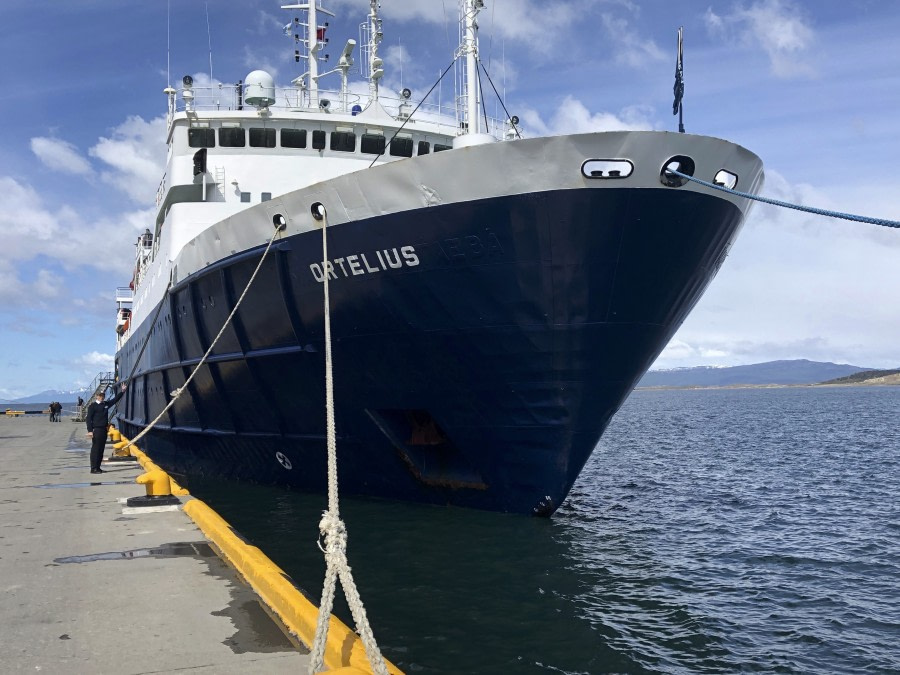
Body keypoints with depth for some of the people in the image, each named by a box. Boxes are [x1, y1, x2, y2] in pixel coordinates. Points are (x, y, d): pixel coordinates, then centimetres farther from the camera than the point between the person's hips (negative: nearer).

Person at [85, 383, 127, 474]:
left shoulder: (106, 404, 13)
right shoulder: (93, 405, -6)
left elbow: (115, 399, 25)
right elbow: (88, 418, -10)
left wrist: (122, 391, 20)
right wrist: (90, 431, -16)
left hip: (104, 429, 7)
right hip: (96, 430, -7)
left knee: (101, 450, 10)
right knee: (95, 449, -6)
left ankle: (98, 468, 17)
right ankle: (93, 468, -3)